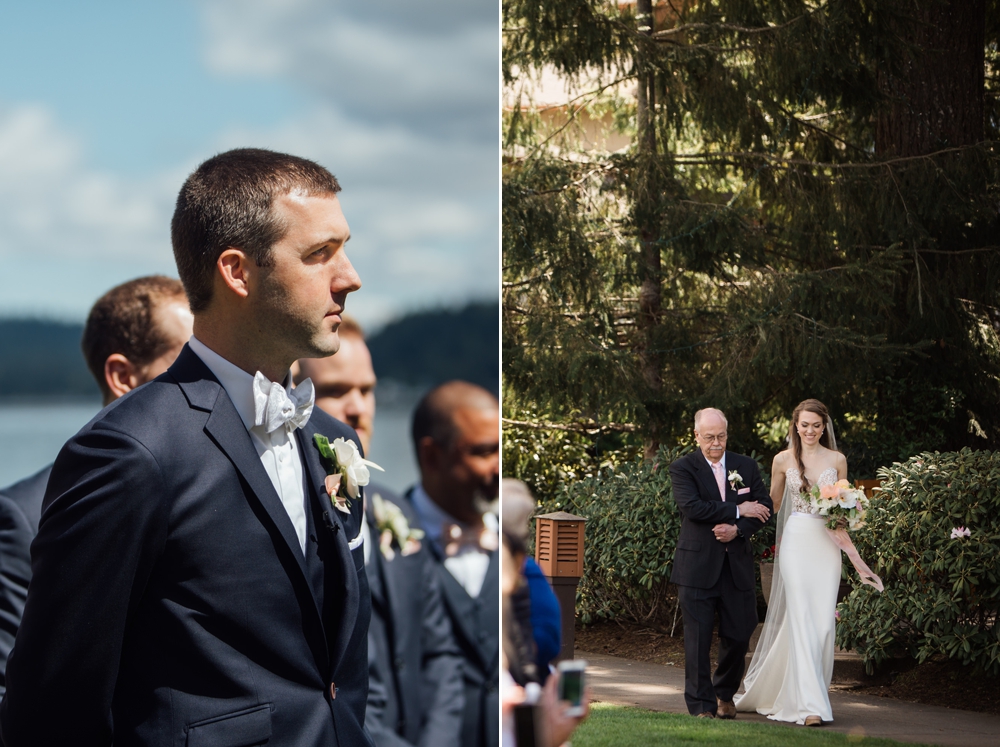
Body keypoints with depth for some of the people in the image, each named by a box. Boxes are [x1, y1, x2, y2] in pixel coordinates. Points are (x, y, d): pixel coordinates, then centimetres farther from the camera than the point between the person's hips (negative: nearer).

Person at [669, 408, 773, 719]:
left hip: (738, 565, 4)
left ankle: (725, 694, 29)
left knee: (739, 635, 5)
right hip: (698, 567, -3)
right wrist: (738, 510, -13)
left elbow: (765, 507, 4)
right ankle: (701, 706, 4)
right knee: (698, 638, -3)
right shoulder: (683, 468, -2)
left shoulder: (747, 467, 10)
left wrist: (738, 529, -13)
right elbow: (692, 507, -17)